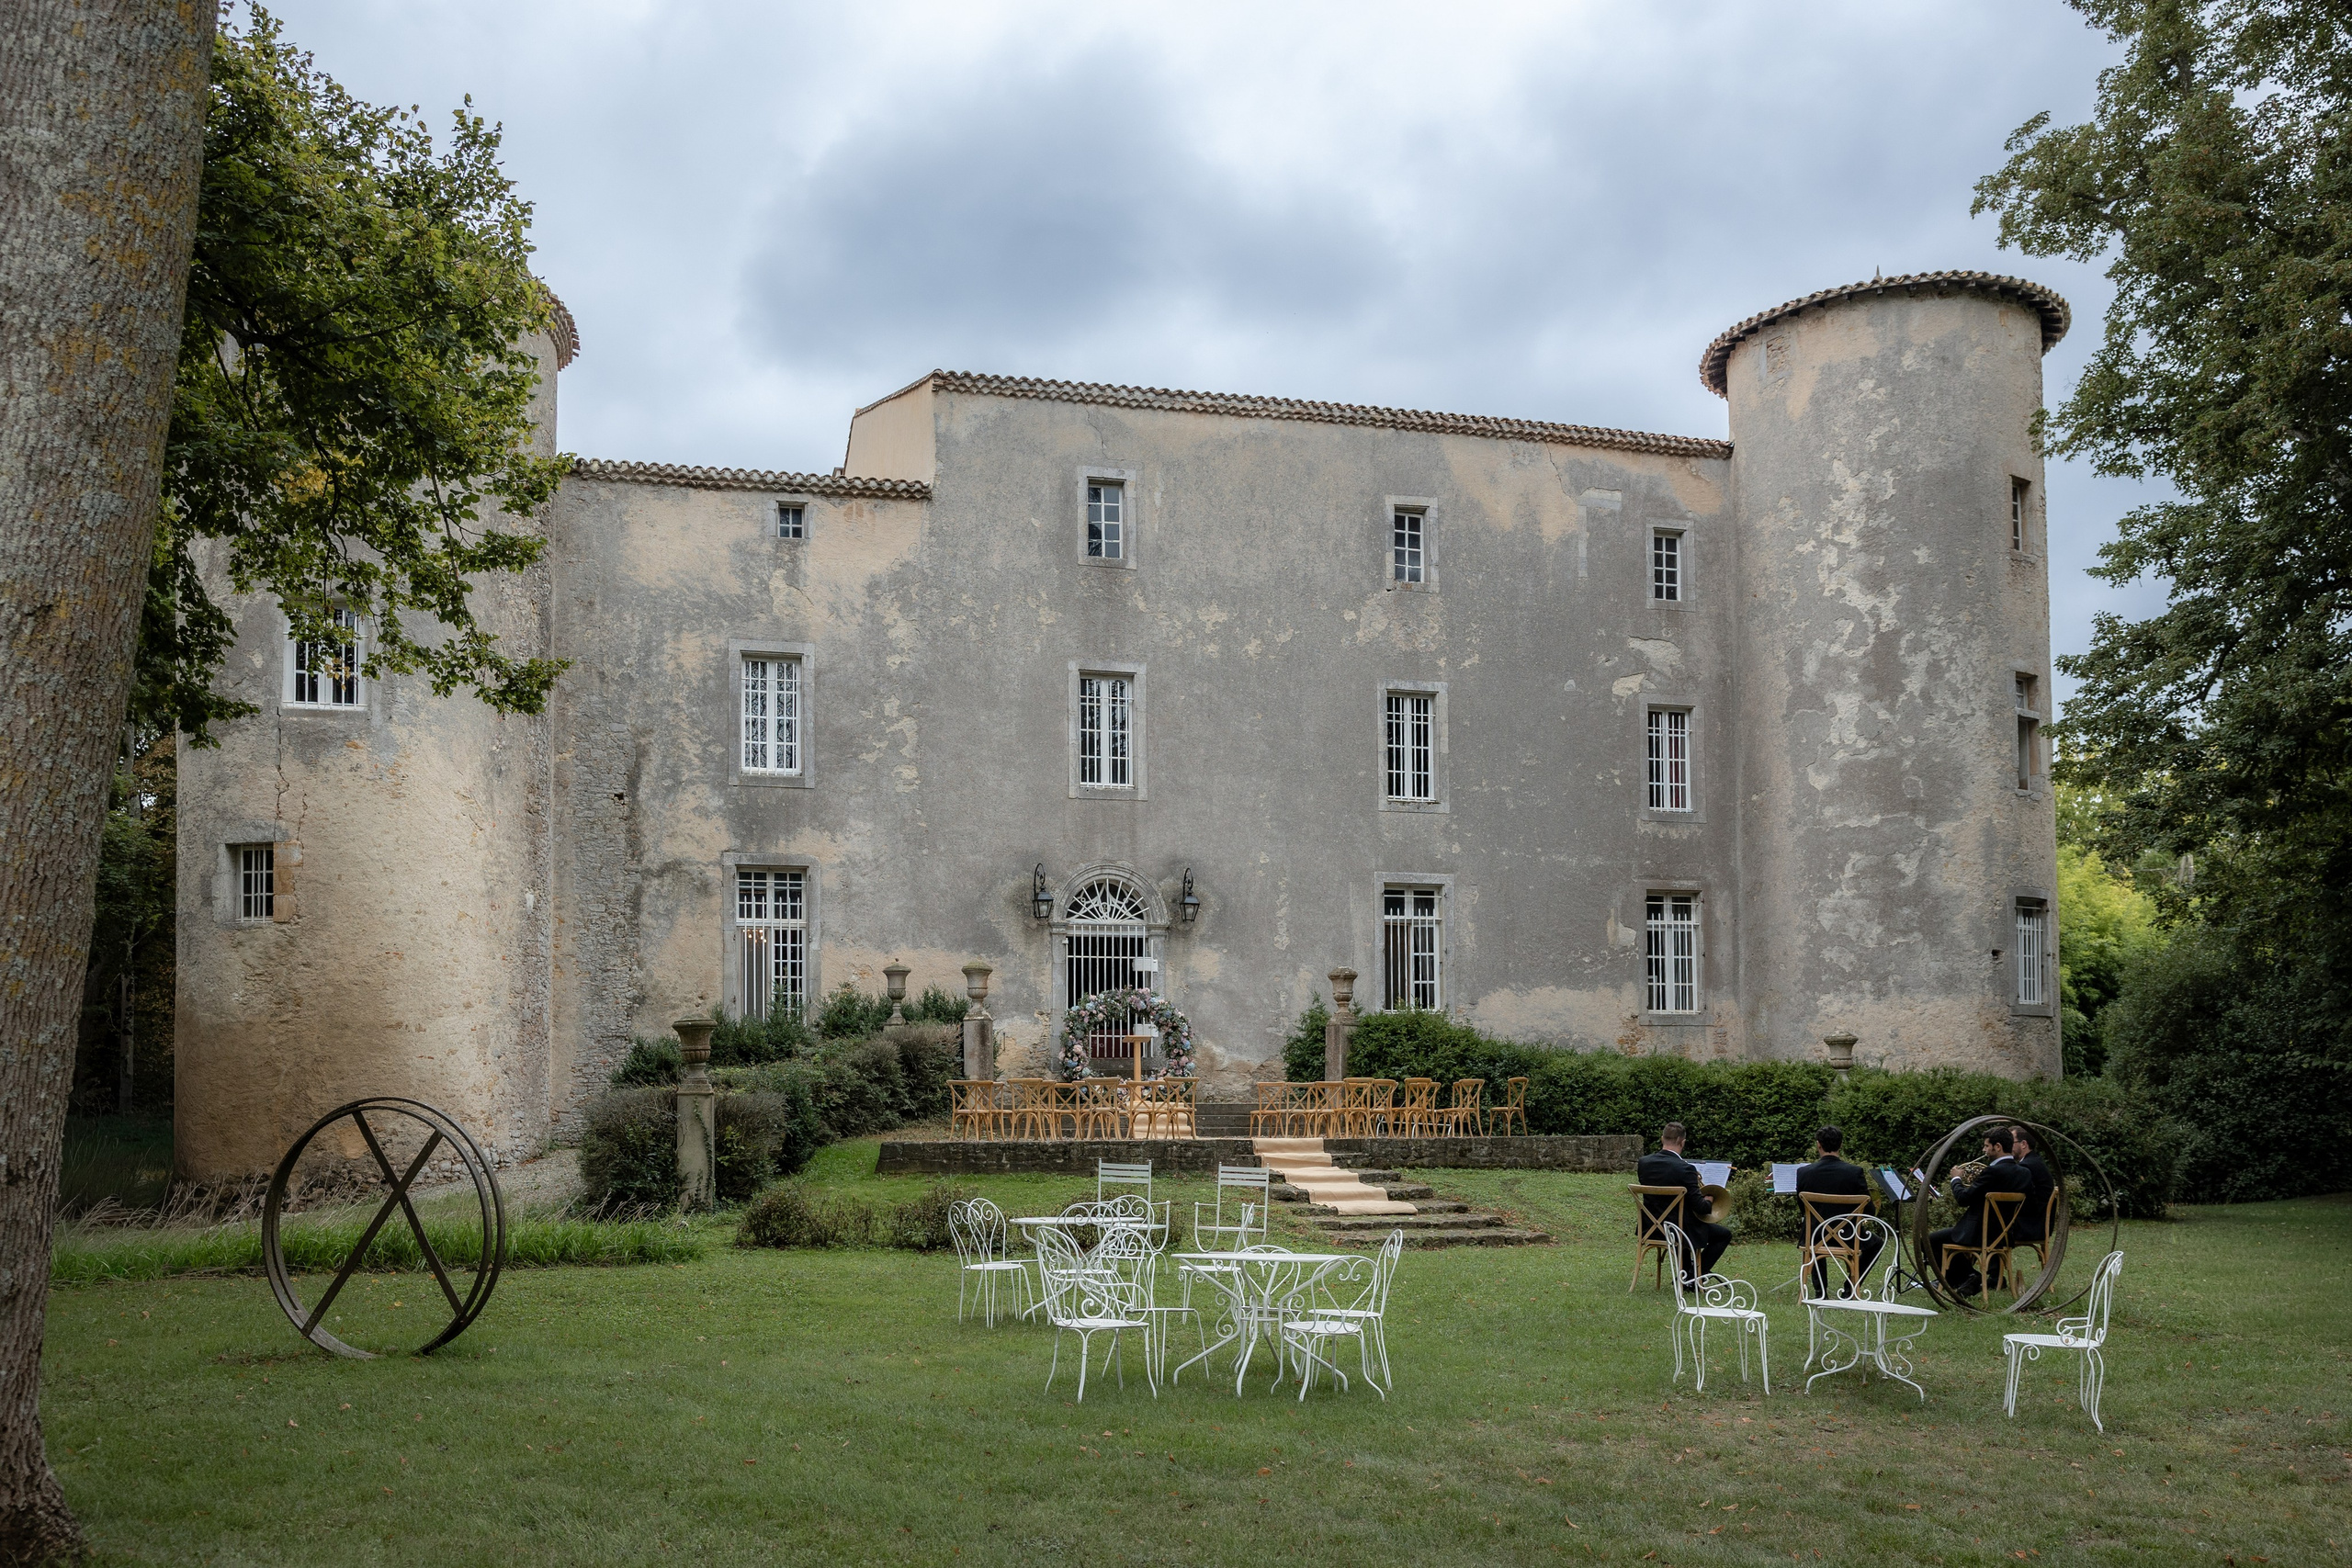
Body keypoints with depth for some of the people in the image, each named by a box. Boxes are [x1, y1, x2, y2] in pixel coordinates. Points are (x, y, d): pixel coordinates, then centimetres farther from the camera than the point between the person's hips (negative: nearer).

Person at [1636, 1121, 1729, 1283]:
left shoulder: (1643, 1162, -7)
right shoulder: (1685, 1169, -24)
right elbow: (1699, 1207, -20)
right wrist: (1708, 1202, 3)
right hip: (1680, 1229, -6)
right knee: (1724, 1235, 15)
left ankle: (1683, 1273, 41)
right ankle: (1693, 1277, 9)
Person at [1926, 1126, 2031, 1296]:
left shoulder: (1994, 1171, -24)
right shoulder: (2022, 1172, 2)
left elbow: (1963, 1198, -19)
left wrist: (1956, 1180, 1)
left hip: (1981, 1234, -9)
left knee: (1930, 1240, 5)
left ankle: (1966, 1278, 2)